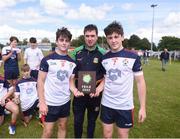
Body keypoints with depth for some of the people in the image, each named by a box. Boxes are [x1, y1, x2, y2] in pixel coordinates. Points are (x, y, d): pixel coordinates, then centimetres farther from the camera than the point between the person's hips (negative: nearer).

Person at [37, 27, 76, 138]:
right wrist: (42, 102, -13)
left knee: (63, 126, 18)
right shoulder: (47, 60, -10)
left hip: (66, 101, 4)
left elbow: (71, 81, 9)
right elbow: (40, 81, -9)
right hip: (50, 102, -4)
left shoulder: (72, 62, 2)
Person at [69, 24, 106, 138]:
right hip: (79, 93, 1)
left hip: (95, 93, -1)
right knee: (78, 120, 12)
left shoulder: (103, 53, -7)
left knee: (92, 120, 17)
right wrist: (74, 89, -12)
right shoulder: (76, 52, -2)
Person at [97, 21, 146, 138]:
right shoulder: (104, 58, 0)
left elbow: (140, 82, -6)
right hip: (106, 104, 3)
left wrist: (143, 107, -8)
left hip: (125, 106, -3)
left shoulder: (133, 57, -10)